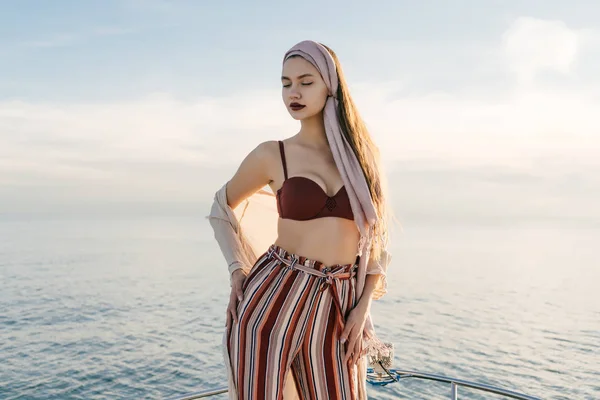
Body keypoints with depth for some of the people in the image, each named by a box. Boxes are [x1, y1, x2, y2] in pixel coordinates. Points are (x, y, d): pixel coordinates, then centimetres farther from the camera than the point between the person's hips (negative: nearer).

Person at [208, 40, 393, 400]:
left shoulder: (360, 153, 4)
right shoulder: (272, 154, -2)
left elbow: (377, 238, 9)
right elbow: (223, 206, 14)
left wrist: (363, 307, 0)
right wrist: (238, 270, 3)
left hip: (336, 308, 2)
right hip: (272, 300, -2)